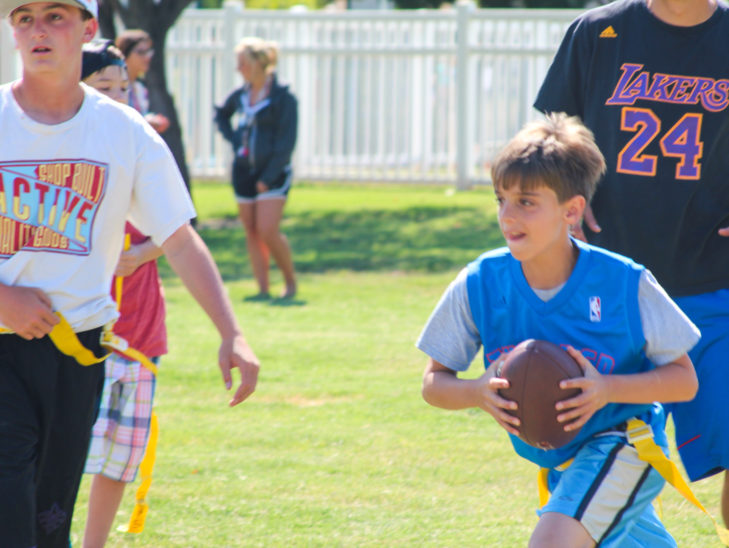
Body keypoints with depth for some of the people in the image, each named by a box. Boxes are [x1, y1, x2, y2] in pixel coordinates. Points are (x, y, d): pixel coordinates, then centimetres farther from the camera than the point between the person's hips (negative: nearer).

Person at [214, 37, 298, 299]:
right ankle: (263, 287, 8)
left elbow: (286, 142, -12)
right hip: (243, 169, 6)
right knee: (251, 232, 4)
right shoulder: (240, 96, 7)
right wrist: (233, 139, 12)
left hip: (273, 172, -6)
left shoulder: (283, 98, -10)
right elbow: (221, 114, 29)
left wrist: (268, 177, -15)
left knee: (268, 231, -14)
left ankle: (290, 280, 5)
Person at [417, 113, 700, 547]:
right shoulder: (479, 285, -13)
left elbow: (685, 380, -12)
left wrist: (607, 389, -29)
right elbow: (434, 383, -3)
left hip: (624, 444, -6)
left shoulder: (625, 284, -21)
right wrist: (479, 392, -27)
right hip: (559, 463, 6)